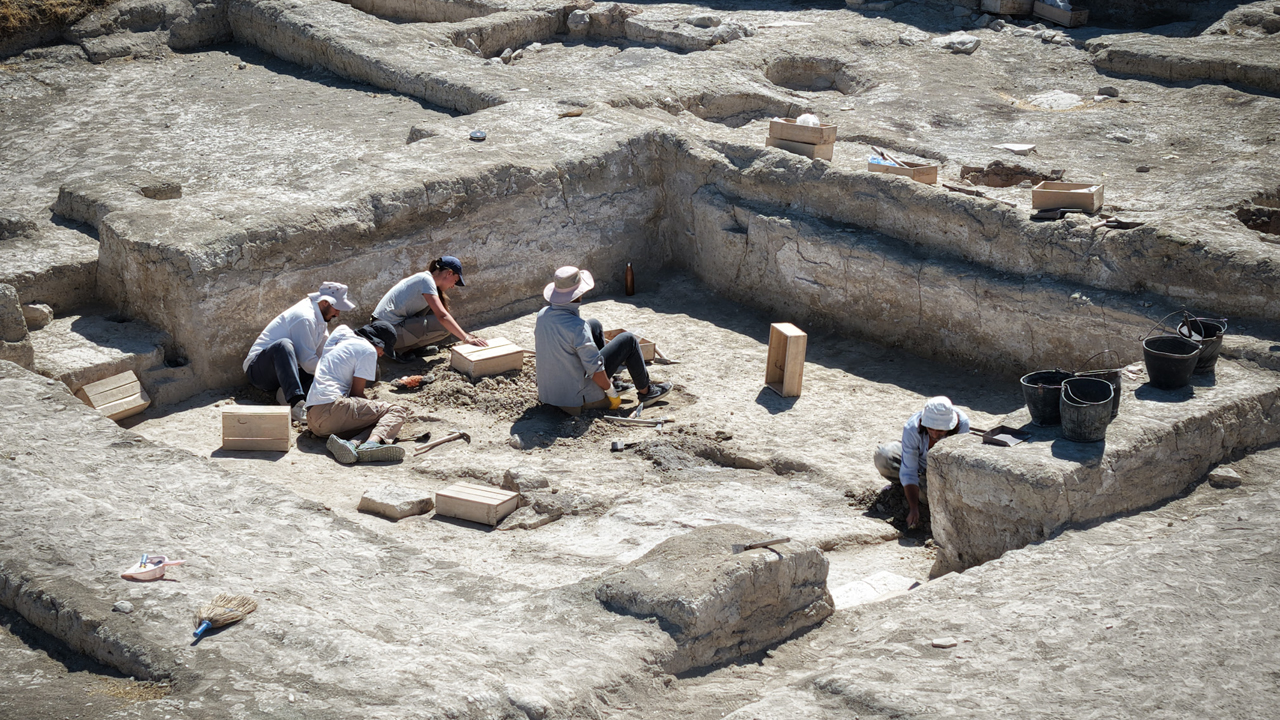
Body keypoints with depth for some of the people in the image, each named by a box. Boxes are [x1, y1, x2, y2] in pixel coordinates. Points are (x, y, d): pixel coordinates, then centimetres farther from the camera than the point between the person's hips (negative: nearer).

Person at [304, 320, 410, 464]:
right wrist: (374, 407, 15)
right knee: (398, 411, -7)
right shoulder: (369, 350, 2)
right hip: (332, 408, -8)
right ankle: (372, 442, -37)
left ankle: (352, 445, -24)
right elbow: (356, 392, -1)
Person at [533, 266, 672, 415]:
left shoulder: (542, 315, -6)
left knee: (594, 325, 20)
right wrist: (611, 392, -7)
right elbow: (595, 371, -26)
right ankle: (645, 391, 22)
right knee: (628, 340, 3)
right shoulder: (577, 327, -29)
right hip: (578, 398, -7)